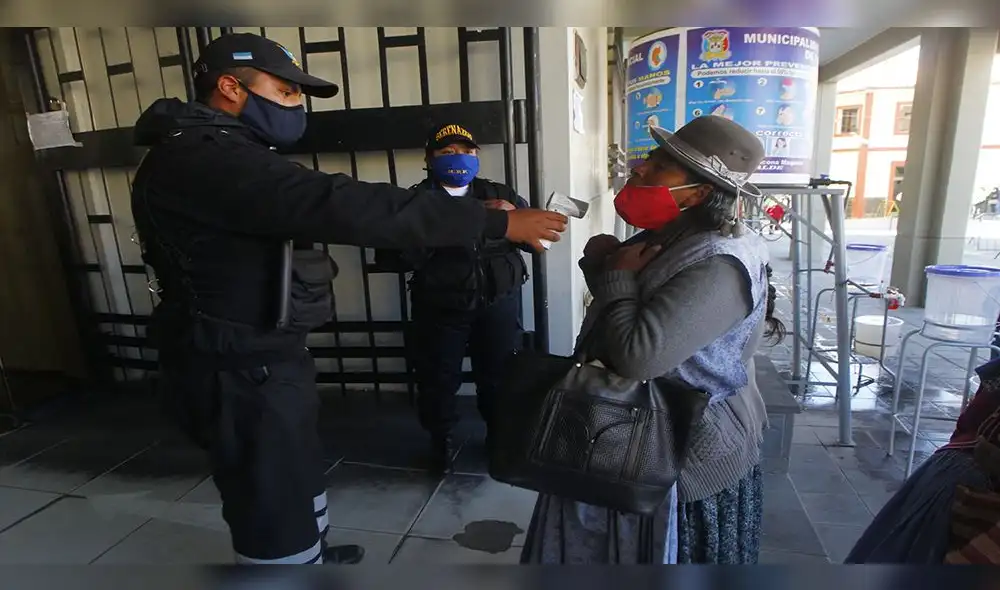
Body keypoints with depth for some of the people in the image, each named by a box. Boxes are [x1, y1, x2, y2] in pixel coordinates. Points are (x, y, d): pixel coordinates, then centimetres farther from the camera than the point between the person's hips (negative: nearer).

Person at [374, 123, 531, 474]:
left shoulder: (498, 193, 10)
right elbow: (390, 258, -8)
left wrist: (516, 216, -11)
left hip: (498, 303, 2)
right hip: (440, 308, -2)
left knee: (500, 374, 9)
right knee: (438, 378, 5)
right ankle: (441, 441, 31)